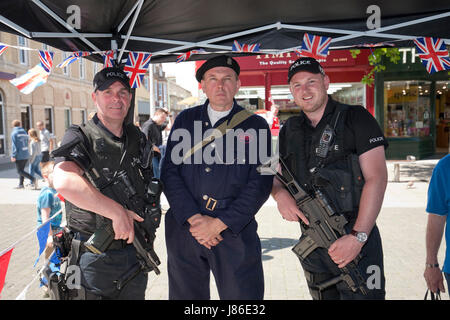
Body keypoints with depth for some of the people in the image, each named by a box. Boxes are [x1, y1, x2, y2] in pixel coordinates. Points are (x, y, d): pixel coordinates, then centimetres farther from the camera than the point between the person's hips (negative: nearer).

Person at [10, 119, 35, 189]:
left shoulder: (14, 133, -8)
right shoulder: (24, 132, 12)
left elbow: (14, 145, -13)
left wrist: (13, 156, -12)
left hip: (19, 156, -7)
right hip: (26, 155, 7)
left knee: (20, 171, -3)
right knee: (21, 170, 15)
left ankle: (32, 179, -17)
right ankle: (21, 184, 17)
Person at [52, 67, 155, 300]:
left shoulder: (137, 137, 6)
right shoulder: (80, 138, -12)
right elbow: (64, 182, -32)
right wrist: (118, 212, -29)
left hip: (135, 250, 5)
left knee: (135, 294, 18)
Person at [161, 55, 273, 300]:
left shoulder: (256, 126, 2)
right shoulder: (185, 120, 9)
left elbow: (260, 183, -5)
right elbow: (169, 171, 1)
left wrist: (219, 223, -12)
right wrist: (193, 218, -11)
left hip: (235, 230, -2)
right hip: (184, 227, 2)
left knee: (243, 293, 2)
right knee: (185, 294, 14)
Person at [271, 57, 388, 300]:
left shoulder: (355, 118, -5)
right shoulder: (289, 131, 10)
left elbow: (377, 178, -12)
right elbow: (277, 176, 17)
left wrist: (358, 236, -20)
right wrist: (280, 195, -9)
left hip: (356, 240, -5)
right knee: (322, 295, 16)